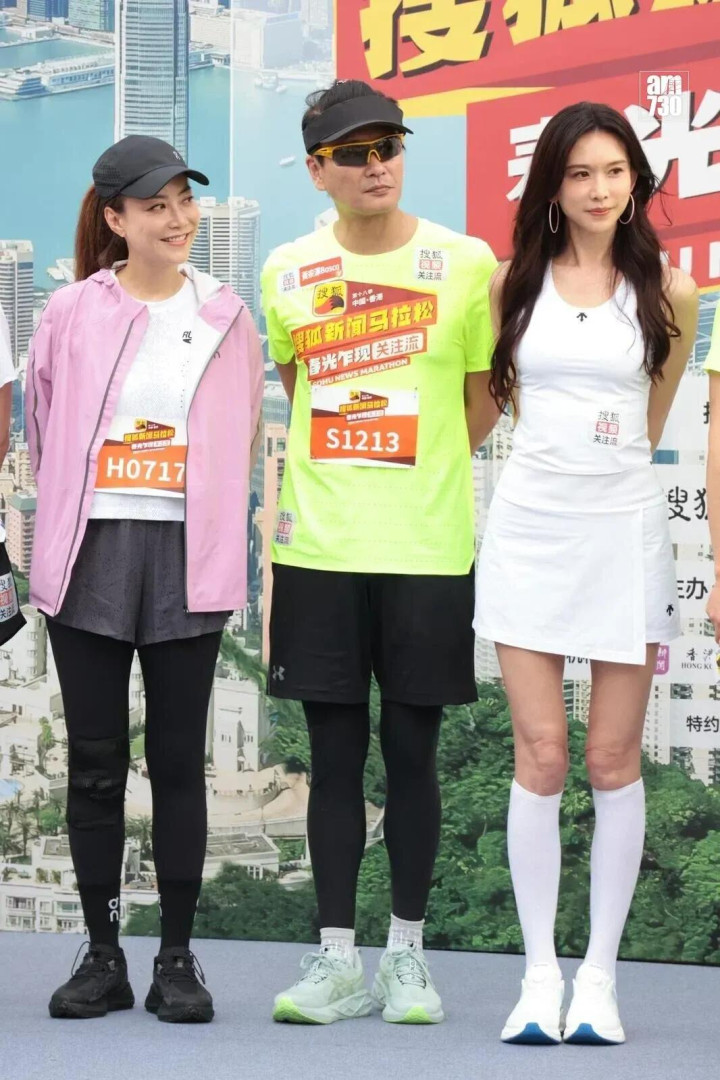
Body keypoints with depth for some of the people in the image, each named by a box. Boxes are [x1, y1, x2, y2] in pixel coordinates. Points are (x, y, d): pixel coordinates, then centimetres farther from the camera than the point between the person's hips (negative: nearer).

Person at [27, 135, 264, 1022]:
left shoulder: (224, 319, 7)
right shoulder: (71, 314, 4)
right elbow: (44, 430, 14)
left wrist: (215, 534, 10)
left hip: (186, 558, 0)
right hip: (89, 556, 0)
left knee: (179, 760, 2)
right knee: (94, 761, 4)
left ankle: (177, 959, 9)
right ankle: (102, 955, 12)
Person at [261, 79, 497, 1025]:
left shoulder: (466, 263, -1)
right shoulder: (288, 273, 6)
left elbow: (483, 399, 8)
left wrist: (415, 476, 8)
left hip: (428, 550, -2)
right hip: (319, 546, 2)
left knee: (411, 750, 4)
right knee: (335, 752, 4)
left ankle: (408, 952, 16)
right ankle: (337, 959, 11)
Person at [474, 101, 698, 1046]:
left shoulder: (667, 292, 3)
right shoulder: (515, 284, 6)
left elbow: (649, 425, 13)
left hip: (624, 530, -1)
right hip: (531, 529, 1)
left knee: (613, 761, 2)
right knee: (541, 756, -3)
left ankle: (600, 974, 9)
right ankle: (541, 972, 4)